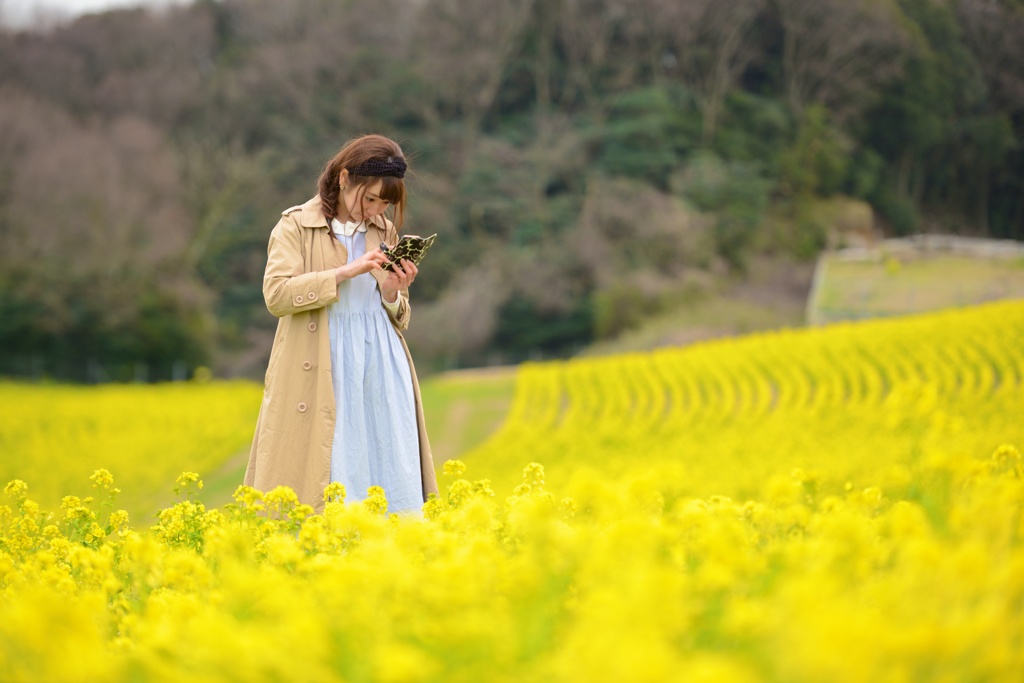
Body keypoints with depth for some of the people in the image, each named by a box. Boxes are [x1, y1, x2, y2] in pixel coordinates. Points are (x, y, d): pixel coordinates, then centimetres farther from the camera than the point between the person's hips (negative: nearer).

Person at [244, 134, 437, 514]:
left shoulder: (386, 232, 14)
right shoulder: (296, 226, 0)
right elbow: (276, 295, -12)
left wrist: (394, 294, -4)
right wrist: (345, 272, -17)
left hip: (381, 369, 4)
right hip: (319, 375, -4)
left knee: (393, 476, -1)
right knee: (323, 476, -7)